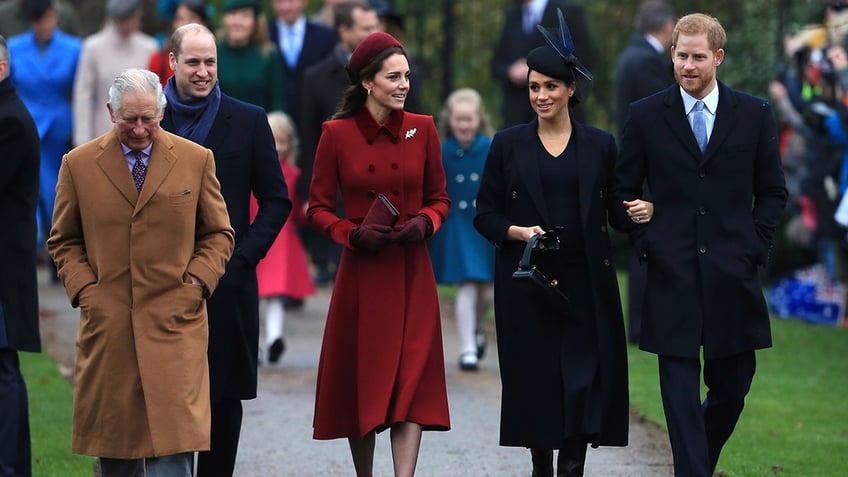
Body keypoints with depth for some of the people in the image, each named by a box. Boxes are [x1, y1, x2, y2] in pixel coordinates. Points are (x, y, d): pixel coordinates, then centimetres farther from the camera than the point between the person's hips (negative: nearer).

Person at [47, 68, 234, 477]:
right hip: (107, 320, 1)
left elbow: (219, 234, 12)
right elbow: (63, 241, 12)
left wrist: (197, 281, -3)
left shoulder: (196, 160, 6)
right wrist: (84, 288, -3)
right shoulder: (78, 165, 5)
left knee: (173, 443, -11)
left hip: (175, 321, -1)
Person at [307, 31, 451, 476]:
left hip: (411, 273, 1)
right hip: (361, 273, -1)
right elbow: (318, 207, 2)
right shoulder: (337, 134, -3)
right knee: (362, 382, 6)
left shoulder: (422, 130, 2)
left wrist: (424, 222, -10)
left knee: (411, 379, -8)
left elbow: (439, 198, 11)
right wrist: (353, 234, -14)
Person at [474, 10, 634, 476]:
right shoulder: (508, 145, 5)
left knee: (586, 380, -8)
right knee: (535, 380, -1)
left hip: (586, 281, 0)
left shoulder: (600, 145, 7)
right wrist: (519, 232, -12)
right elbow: (485, 215, 5)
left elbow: (615, 211, 10)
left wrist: (641, 210, -10)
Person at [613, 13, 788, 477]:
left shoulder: (754, 115, 5)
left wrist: (754, 245, 0)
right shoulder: (646, 116, 3)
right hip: (672, 274, -1)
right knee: (680, 390, -3)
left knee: (733, 384, 9)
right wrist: (645, 244, -2)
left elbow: (773, 191, 10)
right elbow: (624, 190, 8)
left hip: (733, 276, 1)